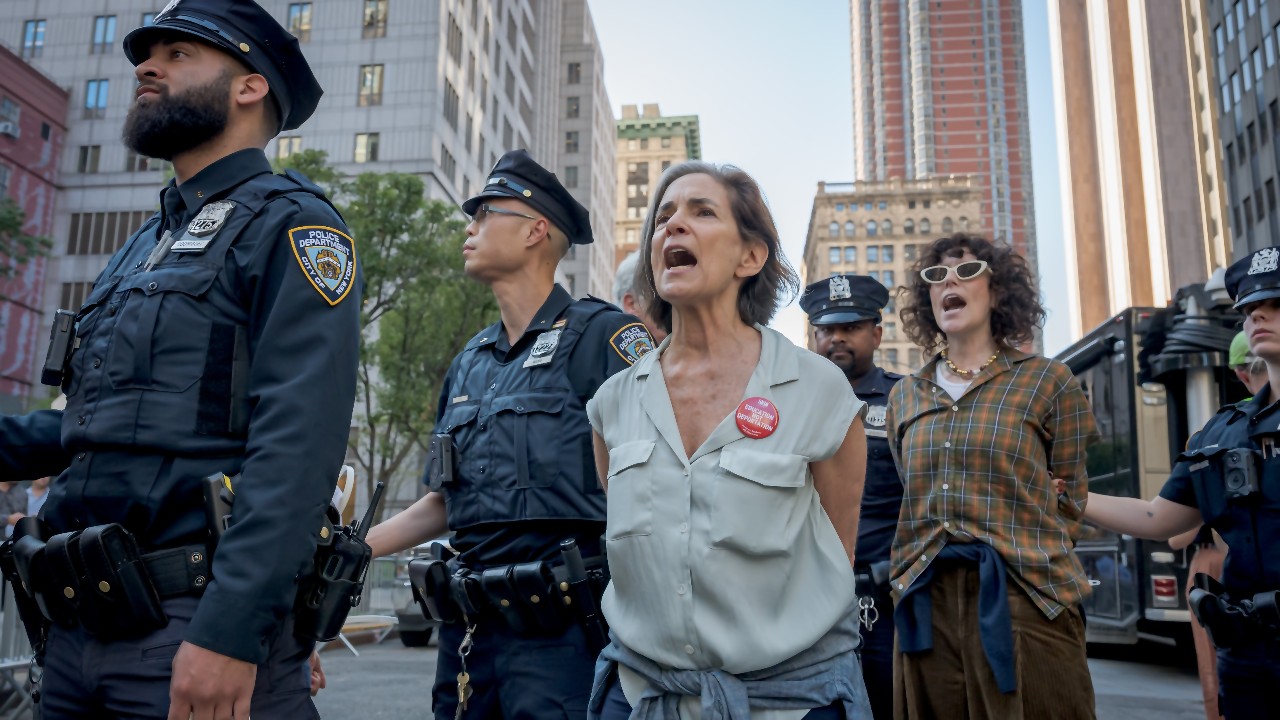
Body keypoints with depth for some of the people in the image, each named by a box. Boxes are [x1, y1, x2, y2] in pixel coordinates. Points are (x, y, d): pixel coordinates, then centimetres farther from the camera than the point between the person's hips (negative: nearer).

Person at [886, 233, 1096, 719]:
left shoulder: (1047, 381, 4)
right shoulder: (905, 394, 14)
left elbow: (1070, 501, 6)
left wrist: (1032, 557, -1)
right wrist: (906, 573, 10)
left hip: (1023, 599, -3)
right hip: (925, 603, 3)